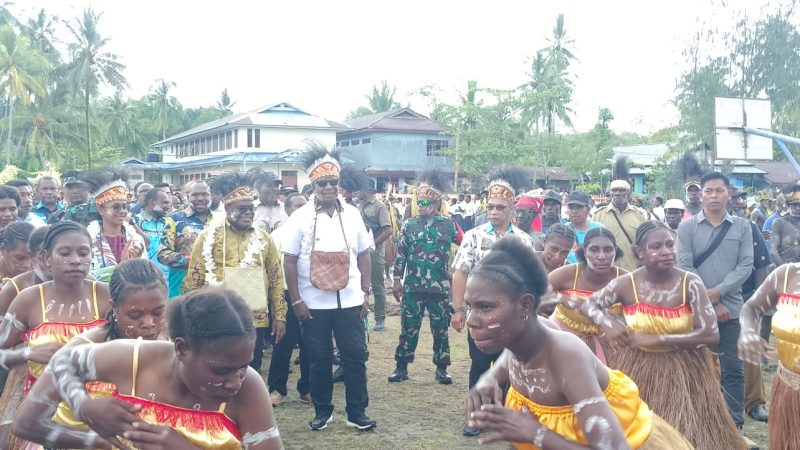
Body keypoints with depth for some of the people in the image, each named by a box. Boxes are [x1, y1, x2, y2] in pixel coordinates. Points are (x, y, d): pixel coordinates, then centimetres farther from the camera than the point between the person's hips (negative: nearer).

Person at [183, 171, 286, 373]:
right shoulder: (208, 237, -3)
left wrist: (280, 315, 4)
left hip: (256, 323, 3)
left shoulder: (263, 239, 7)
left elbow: (276, 279, 8)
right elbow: (194, 280, -2)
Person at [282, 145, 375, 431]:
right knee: (319, 359, 9)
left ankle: (357, 412, 16)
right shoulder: (300, 217, -4)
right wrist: (296, 300, -7)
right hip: (313, 303, -2)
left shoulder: (352, 215, 3)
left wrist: (366, 293, 4)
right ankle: (322, 410, 24)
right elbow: (289, 261, -3)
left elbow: (364, 256, 8)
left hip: (349, 301, 2)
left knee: (355, 356, 5)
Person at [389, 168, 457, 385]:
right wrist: (397, 281, 0)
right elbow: (400, 254, 5)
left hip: (440, 288, -1)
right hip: (413, 287, 1)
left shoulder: (448, 224, -1)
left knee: (440, 329, 7)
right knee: (408, 328, 7)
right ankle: (401, 367, 17)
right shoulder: (409, 225, 3)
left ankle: (441, 368, 19)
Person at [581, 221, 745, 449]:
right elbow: (588, 305, 4)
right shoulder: (627, 284, -10)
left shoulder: (690, 282, -14)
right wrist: (608, 323, -17)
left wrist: (657, 340, -20)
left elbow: (711, 335, -18)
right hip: (639, 370, 1)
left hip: (684, 371, -1)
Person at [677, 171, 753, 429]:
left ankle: (735, 425, 13)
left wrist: (718, 292, -15)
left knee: (733, 369, 4)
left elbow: (745, 265, -2)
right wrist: (709, 303, -11)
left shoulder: (742, 227, 5)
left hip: (731, 307, 1)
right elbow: (684, 267, -5)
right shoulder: (687, 227, 1)